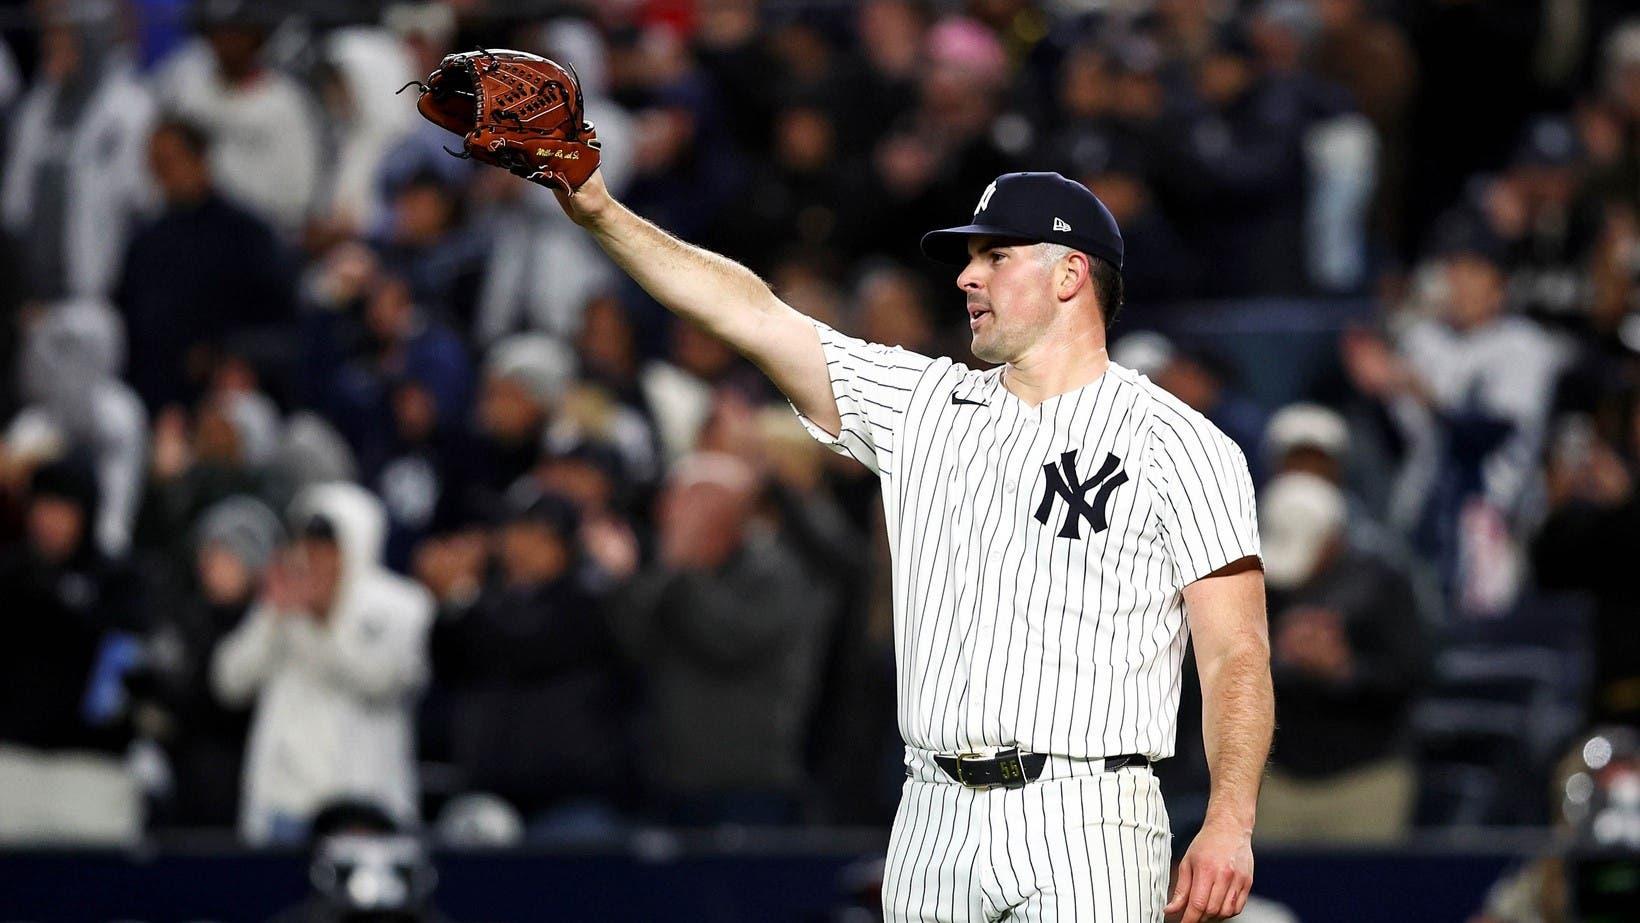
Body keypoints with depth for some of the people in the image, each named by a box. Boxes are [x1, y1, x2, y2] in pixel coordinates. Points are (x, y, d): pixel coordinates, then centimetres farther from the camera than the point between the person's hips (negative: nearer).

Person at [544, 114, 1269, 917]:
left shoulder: (1180, 446, 2)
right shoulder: (922, 407, 17)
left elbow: (1235, 655, -4)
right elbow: (752, 316, 14)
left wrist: (1230, 823, -17)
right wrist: (601, 214, 6)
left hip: (1080, 827, -5)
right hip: (933, 822, 5)